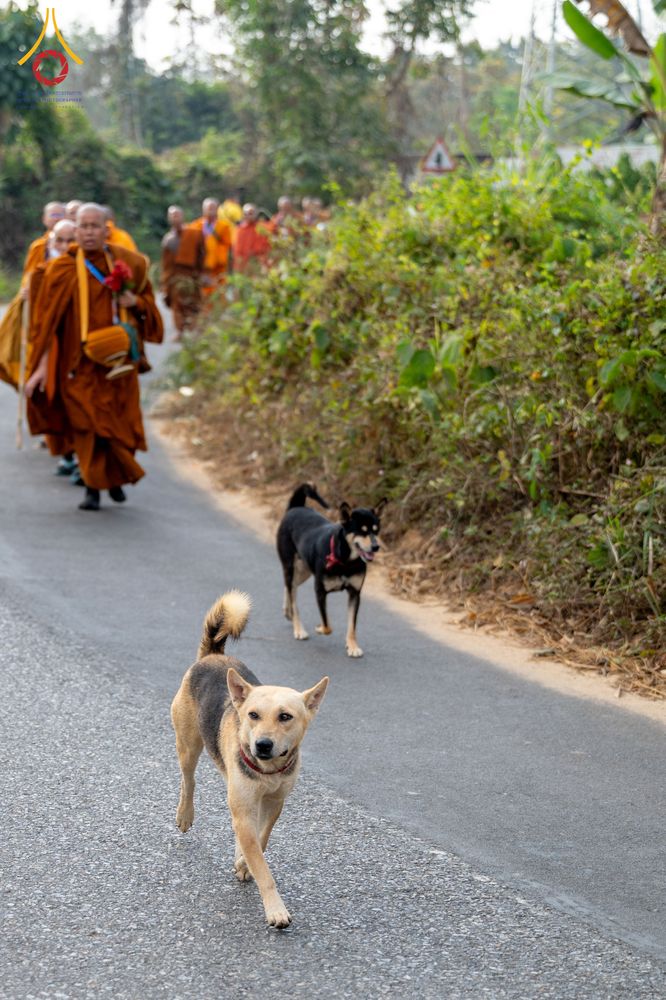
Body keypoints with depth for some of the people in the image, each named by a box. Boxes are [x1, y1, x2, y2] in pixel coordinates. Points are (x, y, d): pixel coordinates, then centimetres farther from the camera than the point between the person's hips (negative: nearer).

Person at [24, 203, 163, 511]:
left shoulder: (127, 263, 3)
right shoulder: (64, 270, -4)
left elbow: (147, 301, 16)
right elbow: (48, 320, -5)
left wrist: (135, 302, -8)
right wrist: (43, 364, -11)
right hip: (80, 361, -2)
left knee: (118, 422, 5)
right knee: (89, 423, -7)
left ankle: (115, 478, 28)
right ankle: (93, 487, 4)